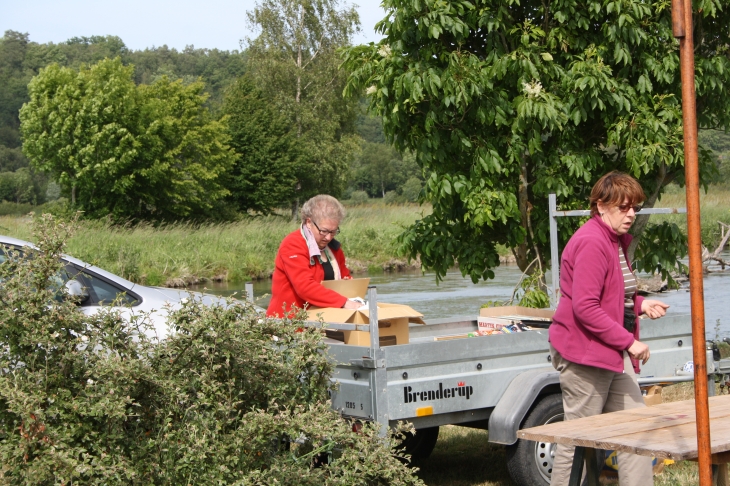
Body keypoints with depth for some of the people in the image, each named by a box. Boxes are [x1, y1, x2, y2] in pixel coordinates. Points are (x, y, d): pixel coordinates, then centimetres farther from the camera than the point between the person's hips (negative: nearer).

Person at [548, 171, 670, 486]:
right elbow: (585, 307, -23)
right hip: (584, 352, -10)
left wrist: (640, 305, 8)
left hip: (614, 352, 10)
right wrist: (628, 341, -22)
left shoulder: (617, 240, 16)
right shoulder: (591, 243, -17)